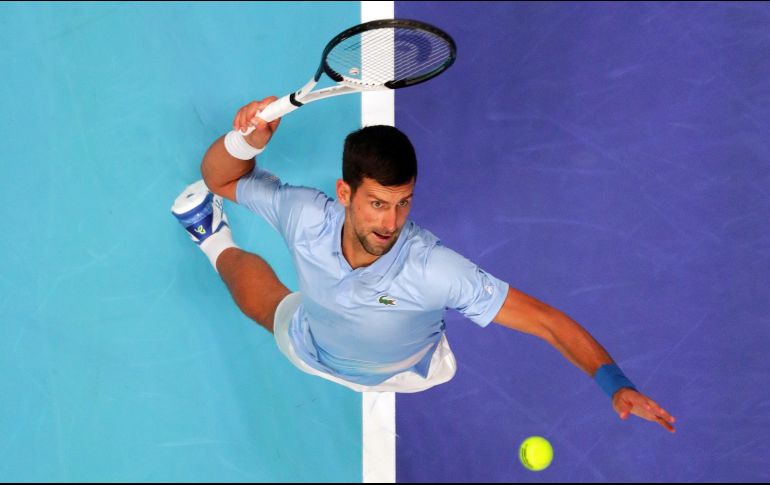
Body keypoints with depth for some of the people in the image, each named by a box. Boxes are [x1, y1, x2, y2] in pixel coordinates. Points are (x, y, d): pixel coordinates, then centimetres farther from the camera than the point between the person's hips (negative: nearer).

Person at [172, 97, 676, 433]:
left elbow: (551, 323, -45)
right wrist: (247, 141, -41)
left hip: (405, 380, -3)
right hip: (307, 347, 3)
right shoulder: (306, 215, -38)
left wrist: (617, 384, -58)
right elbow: (220, 179, -20)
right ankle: (218, 243, 61)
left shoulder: (435, 269, -47)